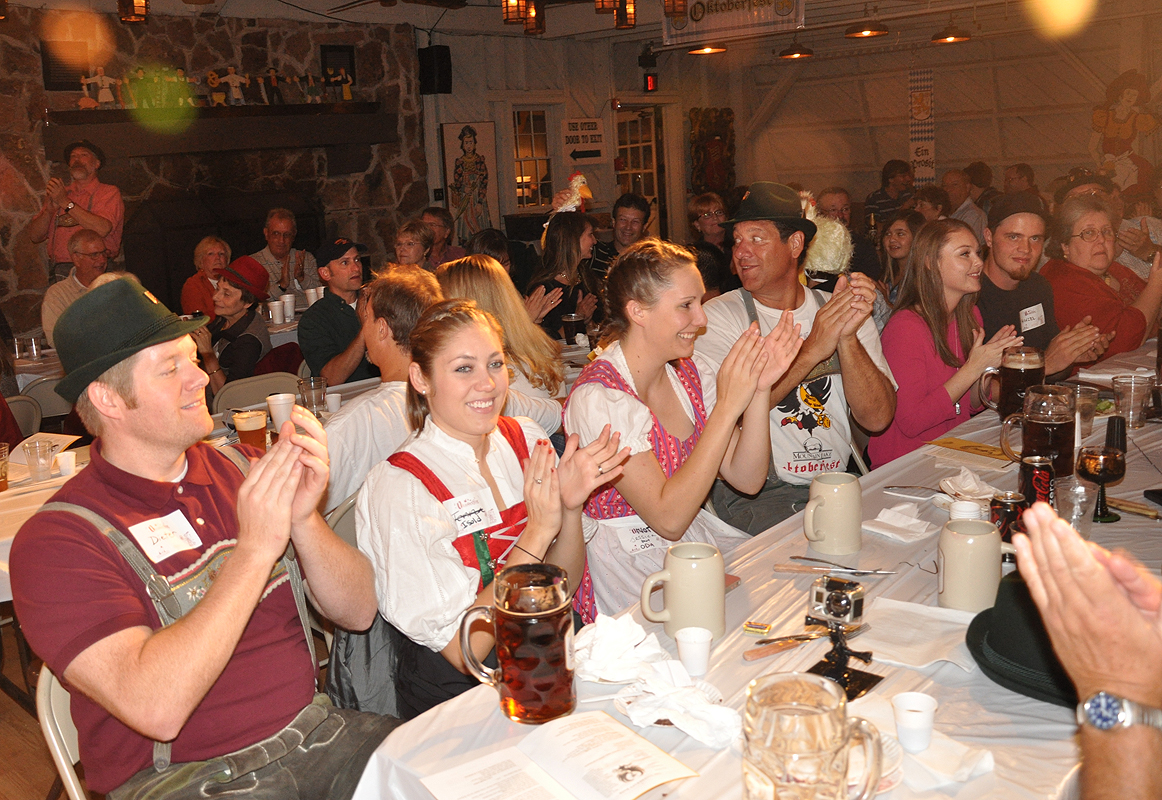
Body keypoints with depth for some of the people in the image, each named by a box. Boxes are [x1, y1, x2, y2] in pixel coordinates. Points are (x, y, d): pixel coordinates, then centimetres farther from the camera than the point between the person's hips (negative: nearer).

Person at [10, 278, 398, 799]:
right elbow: (156, 708, -22)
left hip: (314, 731, 6)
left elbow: (358, 612, 5)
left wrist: (303, 519, -13)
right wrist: (256, 548, -22)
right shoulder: (57, 540, -8)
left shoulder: (238, 470, 7)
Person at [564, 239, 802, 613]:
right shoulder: (598, 398, -21)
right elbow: (668, 518, -25)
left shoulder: (688, 371, 2)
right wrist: (728, 406, -26)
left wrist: (759, 390, -16)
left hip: (698, 539, 7)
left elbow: (747, 479, -1)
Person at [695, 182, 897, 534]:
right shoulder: (717, 317, -2)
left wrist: (847, 337, -18)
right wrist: (811, 350, -20)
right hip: (753, 494, -4)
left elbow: (877, 419, -3)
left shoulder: (840, 311, 8)